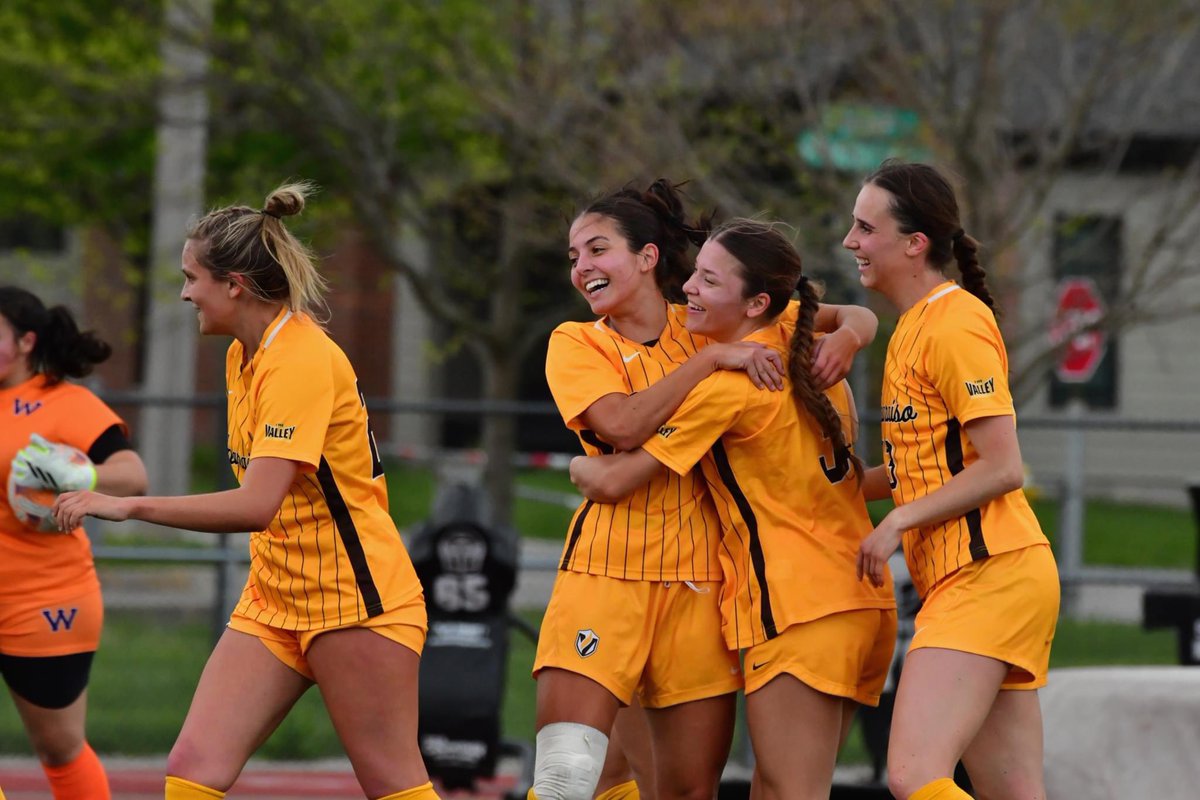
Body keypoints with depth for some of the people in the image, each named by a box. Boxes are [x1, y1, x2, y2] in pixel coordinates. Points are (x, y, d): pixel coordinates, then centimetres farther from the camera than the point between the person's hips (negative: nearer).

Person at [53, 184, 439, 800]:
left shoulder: (301, 360, -19)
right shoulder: (243, 355, 10)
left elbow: (256, 505, -29)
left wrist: (127, 506, -28)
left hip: (354, 600, -9)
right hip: (273, 599, 9)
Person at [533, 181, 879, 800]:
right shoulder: (575, 345, 5)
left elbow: (854, 318, 14)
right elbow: (621, 425, -15)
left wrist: (846, 336, -8)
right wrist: (710, 359, -14)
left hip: (700, 578, 2)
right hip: (606, 569, -2)